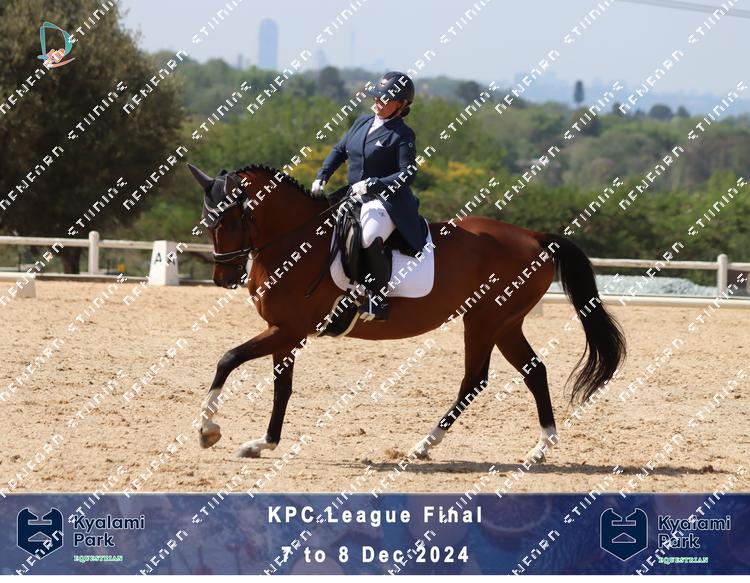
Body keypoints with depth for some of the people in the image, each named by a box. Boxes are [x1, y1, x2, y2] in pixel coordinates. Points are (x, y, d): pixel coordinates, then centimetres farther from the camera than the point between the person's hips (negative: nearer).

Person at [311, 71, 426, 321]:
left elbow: (408, 173, -15)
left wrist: (373, 184, -23)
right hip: (354, 196, 8)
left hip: (386, 200, -8)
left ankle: (379, 302, -24)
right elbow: (340, 150, 22)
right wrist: (322, 177, 9)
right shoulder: (363, 122, 13)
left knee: (370, 238, -34)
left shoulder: (402, 135, -8)